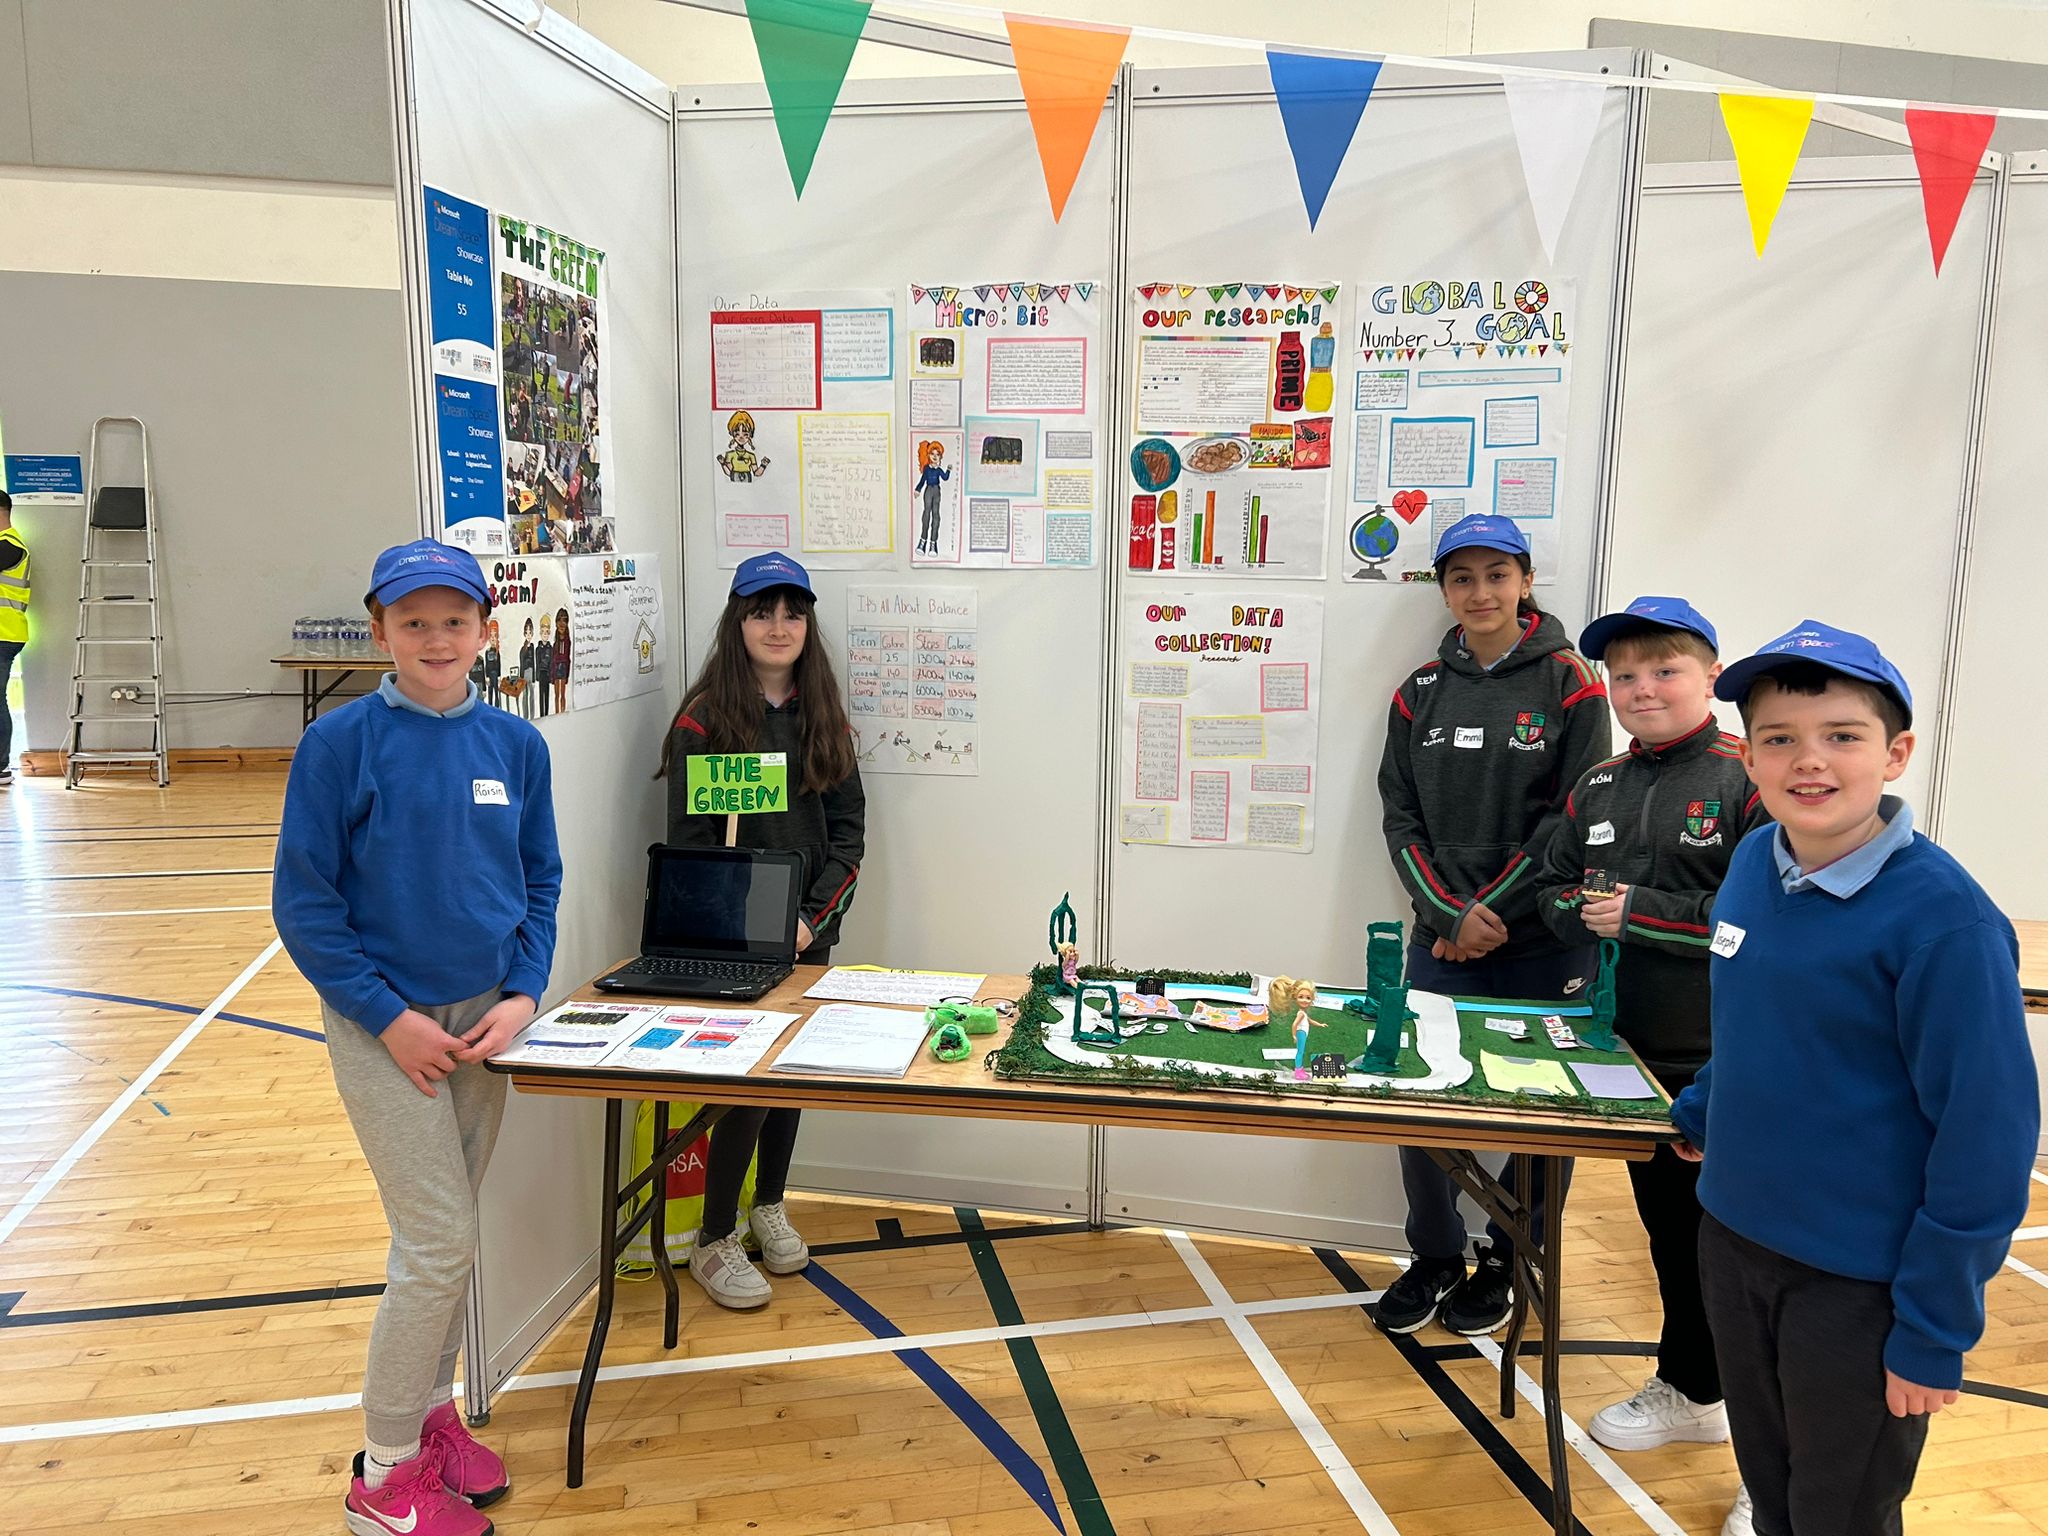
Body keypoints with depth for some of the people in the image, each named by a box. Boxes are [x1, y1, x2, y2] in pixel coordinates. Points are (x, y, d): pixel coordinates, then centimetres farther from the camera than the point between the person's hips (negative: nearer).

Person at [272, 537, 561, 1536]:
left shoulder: (515, 744, -1)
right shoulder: (341, 742, -12)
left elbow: (540, 882, 7)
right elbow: (302, 901, -10)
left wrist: (523, 995, -6)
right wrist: (390, 1017, -14)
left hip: (484, 1016, 4)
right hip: (384, 1025, -4)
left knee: (443, 1235, 16)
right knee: (439, 1245, -2)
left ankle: (429, 1409, 36)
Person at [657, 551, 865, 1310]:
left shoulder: (822, 716, 6)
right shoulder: (703, 721, -8)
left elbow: (848, 826, 4)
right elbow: (690, 844, -10)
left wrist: (814, 916, -8)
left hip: (810, 933, 5)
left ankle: (770, 1205, 35)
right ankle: (714, 1242, 16)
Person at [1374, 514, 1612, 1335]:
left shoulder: (1569, 683, -3)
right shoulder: (1421, 691, 7)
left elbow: (1575, 819, -8)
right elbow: (1400, 815, 4)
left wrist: (1492, 911, -13)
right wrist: (1449, 914, -10)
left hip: (1541, 946, -3)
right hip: (1439, 941, 3)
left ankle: (1505, 1260, 30)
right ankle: (1436, 1256, 26)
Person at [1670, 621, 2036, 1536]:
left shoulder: (1943, 919, -22)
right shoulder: (1754, 863, -3)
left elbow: (1986, 1137, -19)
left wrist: (1935, 1331, -15)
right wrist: (1702, 1114, 13)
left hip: (1861, 1283, -5)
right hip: (1731, 1238, 5)